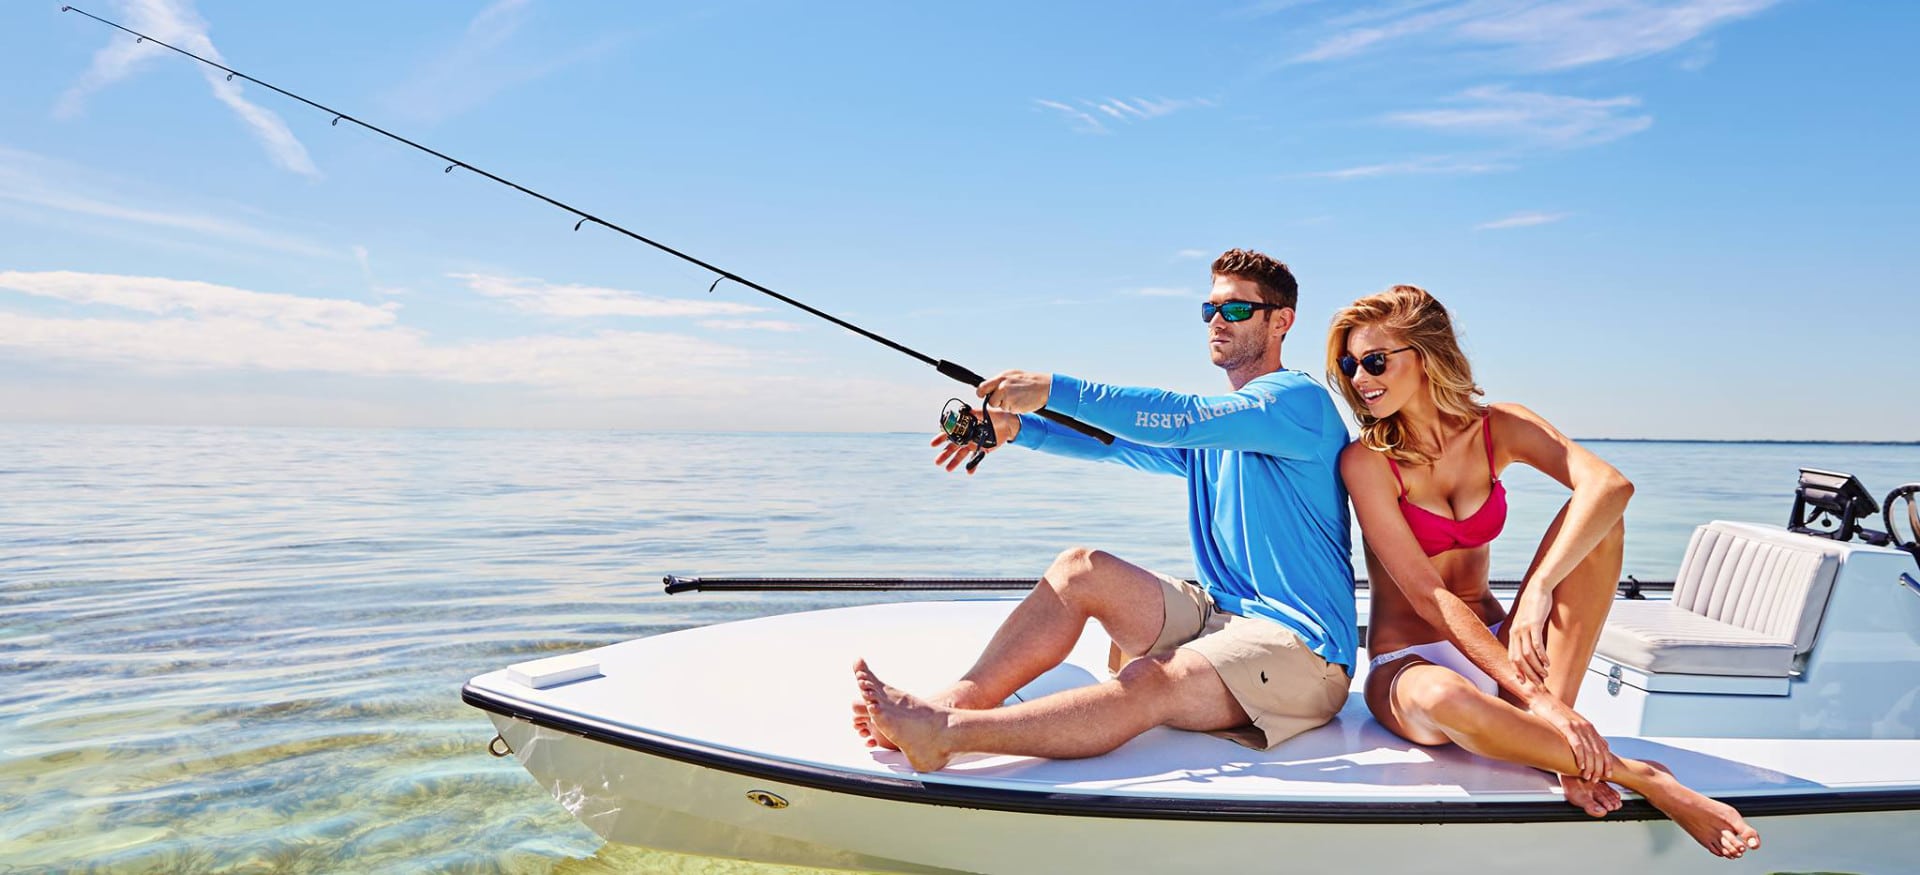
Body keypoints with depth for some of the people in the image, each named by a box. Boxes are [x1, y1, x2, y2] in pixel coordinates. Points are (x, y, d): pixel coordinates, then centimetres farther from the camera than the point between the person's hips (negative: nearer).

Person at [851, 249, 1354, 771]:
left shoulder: (1298, 399, -7)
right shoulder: (1209, 431, 20)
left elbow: (1184, 419, -24)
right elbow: (1114, 443, 9)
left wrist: (1056, 390, -27)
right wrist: (1015, 427, -7)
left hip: (1300, 645, -8)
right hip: (1218, 615, 8)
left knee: (1148, 681, -34)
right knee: (1081, 568, -13)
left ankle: (942, 731, -46)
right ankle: (954, 703, -25)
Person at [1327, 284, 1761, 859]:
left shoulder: (1496, 429, -1)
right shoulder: (1368, 461, -12)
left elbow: (1610, 485, -20)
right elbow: (1427, 596, -20)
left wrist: (1539, 590, -36)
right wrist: (1534, 695, -29)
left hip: (1498, 645, 5)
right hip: (1409, 665, -4)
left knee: (1597, 519, -17)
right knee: (1444, 699, -42)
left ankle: (1564, 747, -23)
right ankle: (1642, 778, -22)